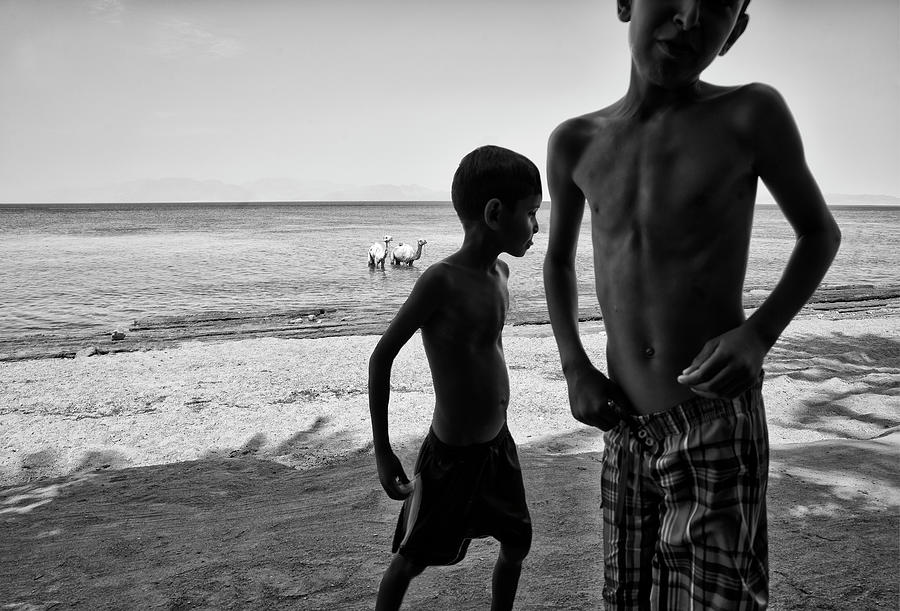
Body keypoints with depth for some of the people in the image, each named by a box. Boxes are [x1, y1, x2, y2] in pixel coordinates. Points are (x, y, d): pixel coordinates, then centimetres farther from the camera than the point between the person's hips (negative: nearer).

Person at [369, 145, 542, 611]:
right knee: (411, 559, 9)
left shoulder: (499, 272, 1)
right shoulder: (441, 280, -23)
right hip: (450, 455, -7)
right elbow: (381, 357, -18)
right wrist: (383, 452, -15)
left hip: (499, 445, 7)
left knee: (517, 544, 19)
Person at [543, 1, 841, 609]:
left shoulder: (751, 114, -9)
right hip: (624, 427, 4)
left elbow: (820, 231, 4)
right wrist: (576, 368, 2)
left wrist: (759, 333, -13)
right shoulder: (575, 144, 1)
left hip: (717, 422, -3)